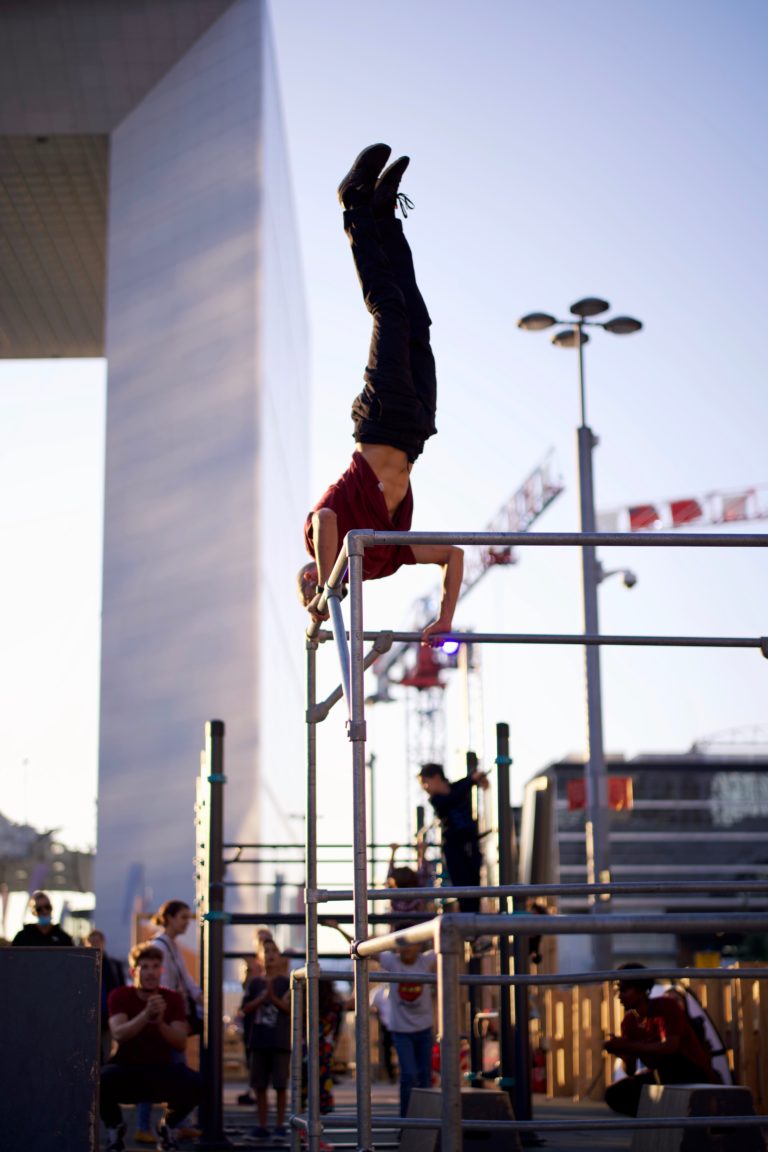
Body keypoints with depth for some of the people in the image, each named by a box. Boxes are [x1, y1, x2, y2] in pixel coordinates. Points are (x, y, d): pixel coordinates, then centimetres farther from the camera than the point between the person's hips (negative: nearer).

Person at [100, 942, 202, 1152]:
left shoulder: (173, 999, -2)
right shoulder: (119, 996, -6)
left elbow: (181, 1044, -12)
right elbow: (118, 1035, -23)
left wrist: (160, 1022, -31)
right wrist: (146, 1014, -38)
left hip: (161, 1070, 1)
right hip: (126, 1069, -1)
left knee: (195, 1082, -29)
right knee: (101, 1079, -35)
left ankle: (169, 1125, 5)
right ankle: (114, 1127, 0)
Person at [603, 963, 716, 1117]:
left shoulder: (666, 1005, -17)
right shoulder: (629, 1021, 1)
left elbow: (671, 1046, -32)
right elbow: (631, 1071, 0)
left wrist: (628, 1046, -30)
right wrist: (621, 1051, -23)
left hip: (694, 1075, -6)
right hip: (663, 1076, 6)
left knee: (665, 1058, -37)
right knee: (614, 1094, -10)